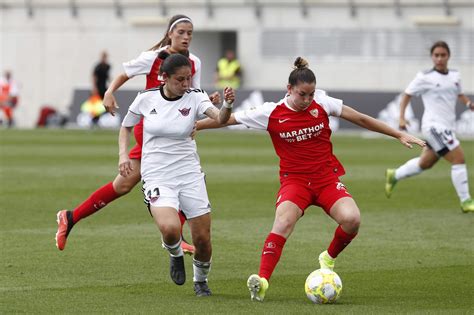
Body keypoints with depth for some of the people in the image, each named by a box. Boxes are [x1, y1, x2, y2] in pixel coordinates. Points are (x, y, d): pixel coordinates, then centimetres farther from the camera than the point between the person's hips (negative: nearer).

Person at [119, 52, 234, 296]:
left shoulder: (195, 97, -6)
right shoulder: (146, 98, -3)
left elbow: (220, 119, -24)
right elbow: (126, 127, 14)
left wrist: (227, 105, -46)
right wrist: (123, 154, -2)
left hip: (189, 174, 1)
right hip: (157, 177, -1)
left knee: (203, 240, 0)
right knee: (170, 228, -28)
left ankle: (200, 280, 31)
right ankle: (175, 255, 8)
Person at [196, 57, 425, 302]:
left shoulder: (322, 103, -2)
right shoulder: (272, 113, -6)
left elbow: (361, 119, 6)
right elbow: (227, 119, 0)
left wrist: (399, 135, 7)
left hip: (327, 178, 2)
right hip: (294, 179, -2)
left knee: (351, 219, -24)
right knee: (283, 222, -31)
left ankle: (329, 258, 7)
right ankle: (262, 281, -34)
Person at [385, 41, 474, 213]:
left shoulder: (455, 76, 9)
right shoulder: (425, 77, -8)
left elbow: (459, 94, 26)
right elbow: (407, 94, 2)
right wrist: (401, 117, -8)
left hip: (446, 127, 8)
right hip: (434, 125, -8)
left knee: (425, 163, 20)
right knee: (459, 159, -14)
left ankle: (393, 176, 41)